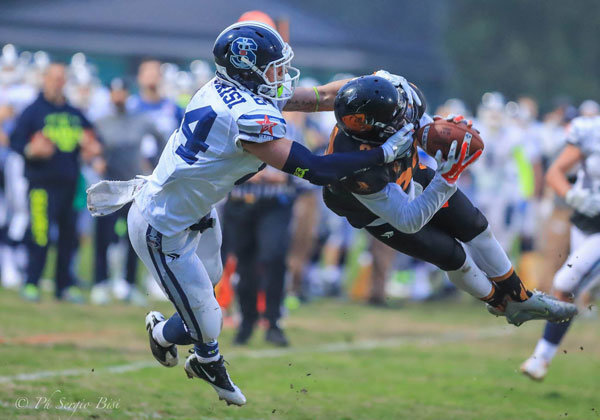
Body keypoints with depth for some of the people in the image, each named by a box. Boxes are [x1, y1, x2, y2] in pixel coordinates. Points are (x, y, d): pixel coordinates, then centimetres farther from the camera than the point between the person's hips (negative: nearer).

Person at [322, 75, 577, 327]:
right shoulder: (362, 172, -47)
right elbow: (408, 221, -39)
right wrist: (447, 178, -47)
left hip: (414, 176, 6)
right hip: (382, 215, -6)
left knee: (474, 227, 10)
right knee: (454, 257, 2)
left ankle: (521, 298, 30)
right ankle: (501, 303, 34)